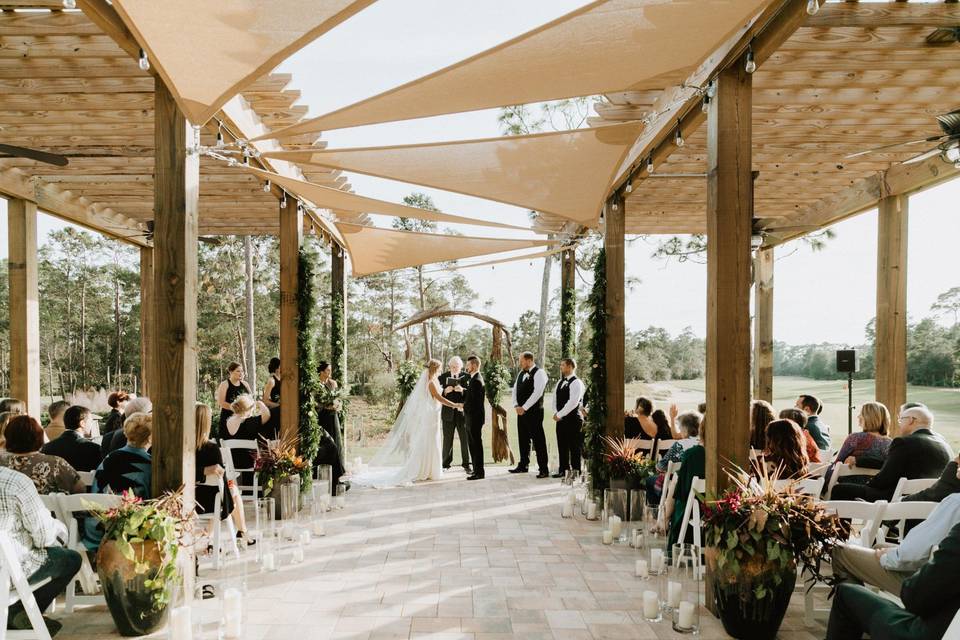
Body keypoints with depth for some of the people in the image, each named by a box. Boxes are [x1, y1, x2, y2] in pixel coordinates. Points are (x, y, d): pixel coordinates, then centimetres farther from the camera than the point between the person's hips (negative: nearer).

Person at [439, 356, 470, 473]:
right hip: (448, 412, 1)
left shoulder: (465, 376, 1)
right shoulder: (443, 376, 3)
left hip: (462, 412, 0)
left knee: (465, 439, 1)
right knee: (447, 439, 7)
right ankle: (446, 463, 18)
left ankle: (466, 464, 9)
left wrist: (462, 390, -23)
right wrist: (445, 391, -19)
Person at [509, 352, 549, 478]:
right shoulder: (521, 373, 15)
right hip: (521, 411, 8)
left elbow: (537, 392, -18)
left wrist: (524, 407, -17)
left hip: (534, 411, -8)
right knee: (523, 439, 13)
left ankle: (544, 469, -3)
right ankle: (523, 465, 23)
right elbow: (514, 390, 15)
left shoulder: (539, 373, -9)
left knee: (538, 440, -6)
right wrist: (516, 405, -1)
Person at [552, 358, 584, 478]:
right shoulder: (560, 382, 15)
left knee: (574, 447, -2)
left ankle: (576, 471, 4)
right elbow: (555, 399, 17)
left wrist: (559, 414, -16)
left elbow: (573, 402, -19)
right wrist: (555, 413, 1)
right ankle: (563, 470, 19)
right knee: (562, 445, 11)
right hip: (560, 418, 8)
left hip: (572, 419, -8)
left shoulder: (576, 382, -11)